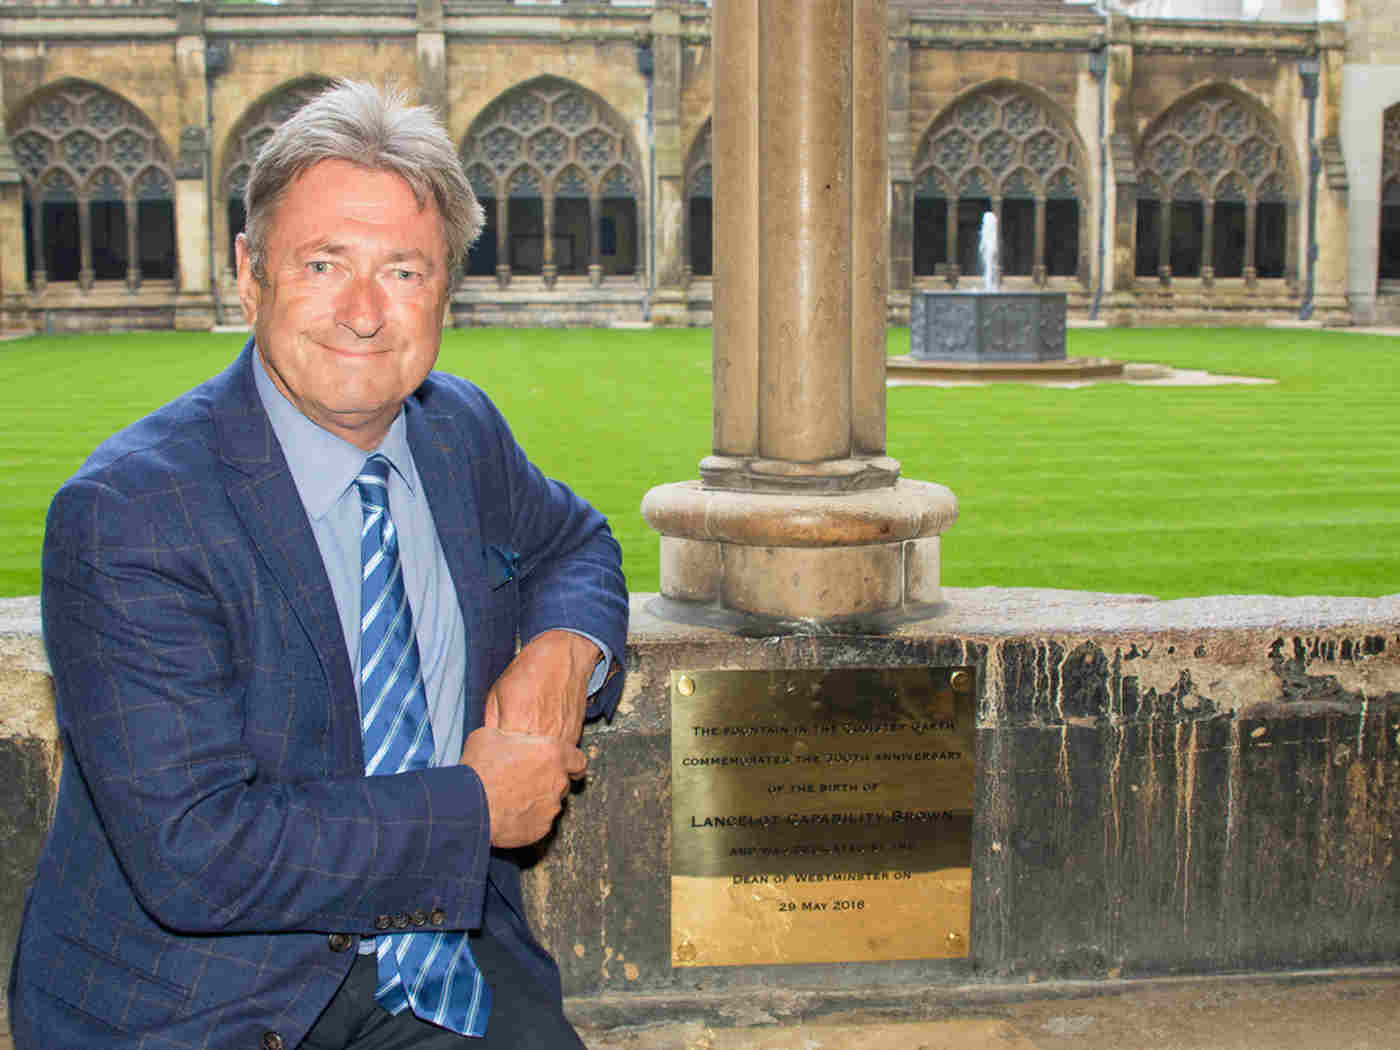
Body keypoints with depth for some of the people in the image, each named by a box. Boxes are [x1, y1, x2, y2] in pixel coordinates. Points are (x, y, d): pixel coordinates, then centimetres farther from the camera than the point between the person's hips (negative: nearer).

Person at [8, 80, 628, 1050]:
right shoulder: (124, 512, -18)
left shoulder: (463, 430, 1)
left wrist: (562, 650, -2)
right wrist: (475, 806, -16)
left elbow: (574, 541, 21)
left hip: (446, 955, 4)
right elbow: (192, 858, -23)